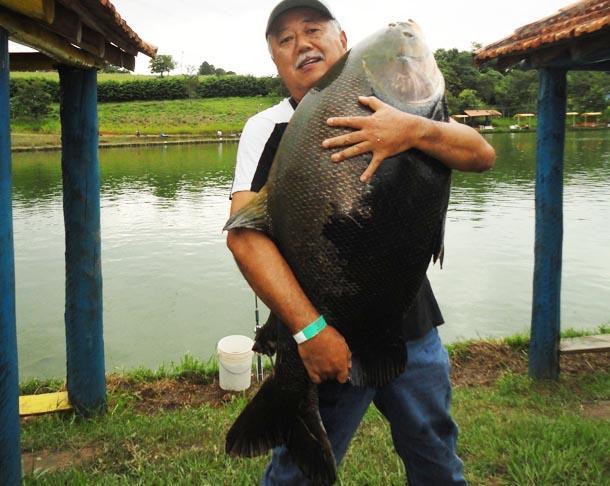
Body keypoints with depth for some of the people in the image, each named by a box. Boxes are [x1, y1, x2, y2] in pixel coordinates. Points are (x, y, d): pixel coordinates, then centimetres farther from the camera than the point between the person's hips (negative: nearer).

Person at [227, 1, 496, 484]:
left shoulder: (392, 110, 7)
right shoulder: (268, 128, -2)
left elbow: (483, 154, -1)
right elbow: (245, 234, -15)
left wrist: (413, 130, -22)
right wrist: (310, 329, -24)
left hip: (413, 325, 3)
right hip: (328, 337, -3)